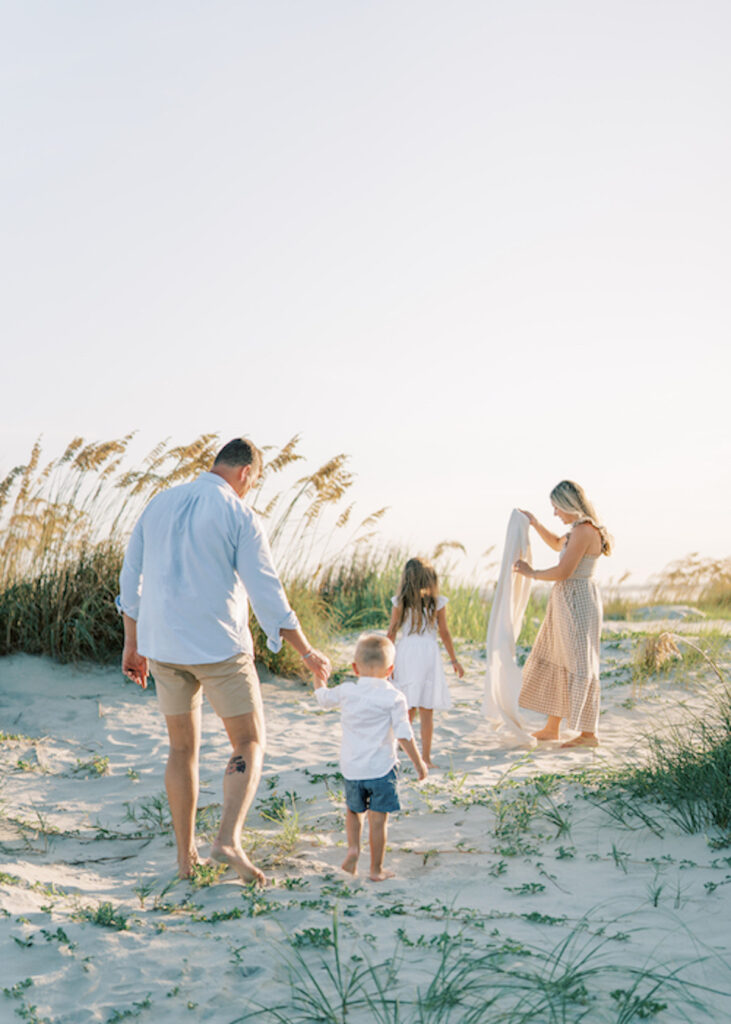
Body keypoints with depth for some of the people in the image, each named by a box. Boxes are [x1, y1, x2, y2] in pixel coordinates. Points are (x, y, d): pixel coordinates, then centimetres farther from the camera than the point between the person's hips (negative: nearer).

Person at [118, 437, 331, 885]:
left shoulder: (159, 505, 7)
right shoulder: (240, 517, -10)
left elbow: (131, 581, 12)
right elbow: (268, 596, -13)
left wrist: (133, 645, 21)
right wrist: (307, 653, -5)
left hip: (164, 646, 5)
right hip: (219, 646, -5)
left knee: (184, 747, 17)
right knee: (250, 743, 7)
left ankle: (186, 855, 19)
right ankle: (229, 840, -12)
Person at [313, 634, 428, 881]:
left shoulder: (346, 692, -1)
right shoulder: (394, 698, -9)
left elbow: (323, 698, 19)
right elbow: (404, 735, -12)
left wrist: (318, 674, 35)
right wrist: (418, 763, -2)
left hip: (351, 768, 3)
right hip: (381, 768, -3)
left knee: (354, 810, 25)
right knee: (378, 819, 4)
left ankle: (353, 847, 6)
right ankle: (376, 869, 10)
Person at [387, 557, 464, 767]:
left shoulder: (400, 601, 1)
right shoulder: (438, 601, 0)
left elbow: (391, 633, 1)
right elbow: (444, 633, 3)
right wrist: (454, 660, 12)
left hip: (405, 653, 1)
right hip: (428, 652, -1)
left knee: (408, 706, 16)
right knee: (426, 710, 1)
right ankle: (425, 758, 2)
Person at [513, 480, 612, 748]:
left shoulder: (583, 531, -19)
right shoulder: (582, 529, 13)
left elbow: (563, 571, -22)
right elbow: (558, 544, 33)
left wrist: (531, 573, -9)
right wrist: (535, 524, 25)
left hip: (578, 601, -11)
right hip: (566, 601, 11)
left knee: (579, 667, -4)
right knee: (555, 662, 15)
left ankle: (589, 734, 3)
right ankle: (551, 728, 23)